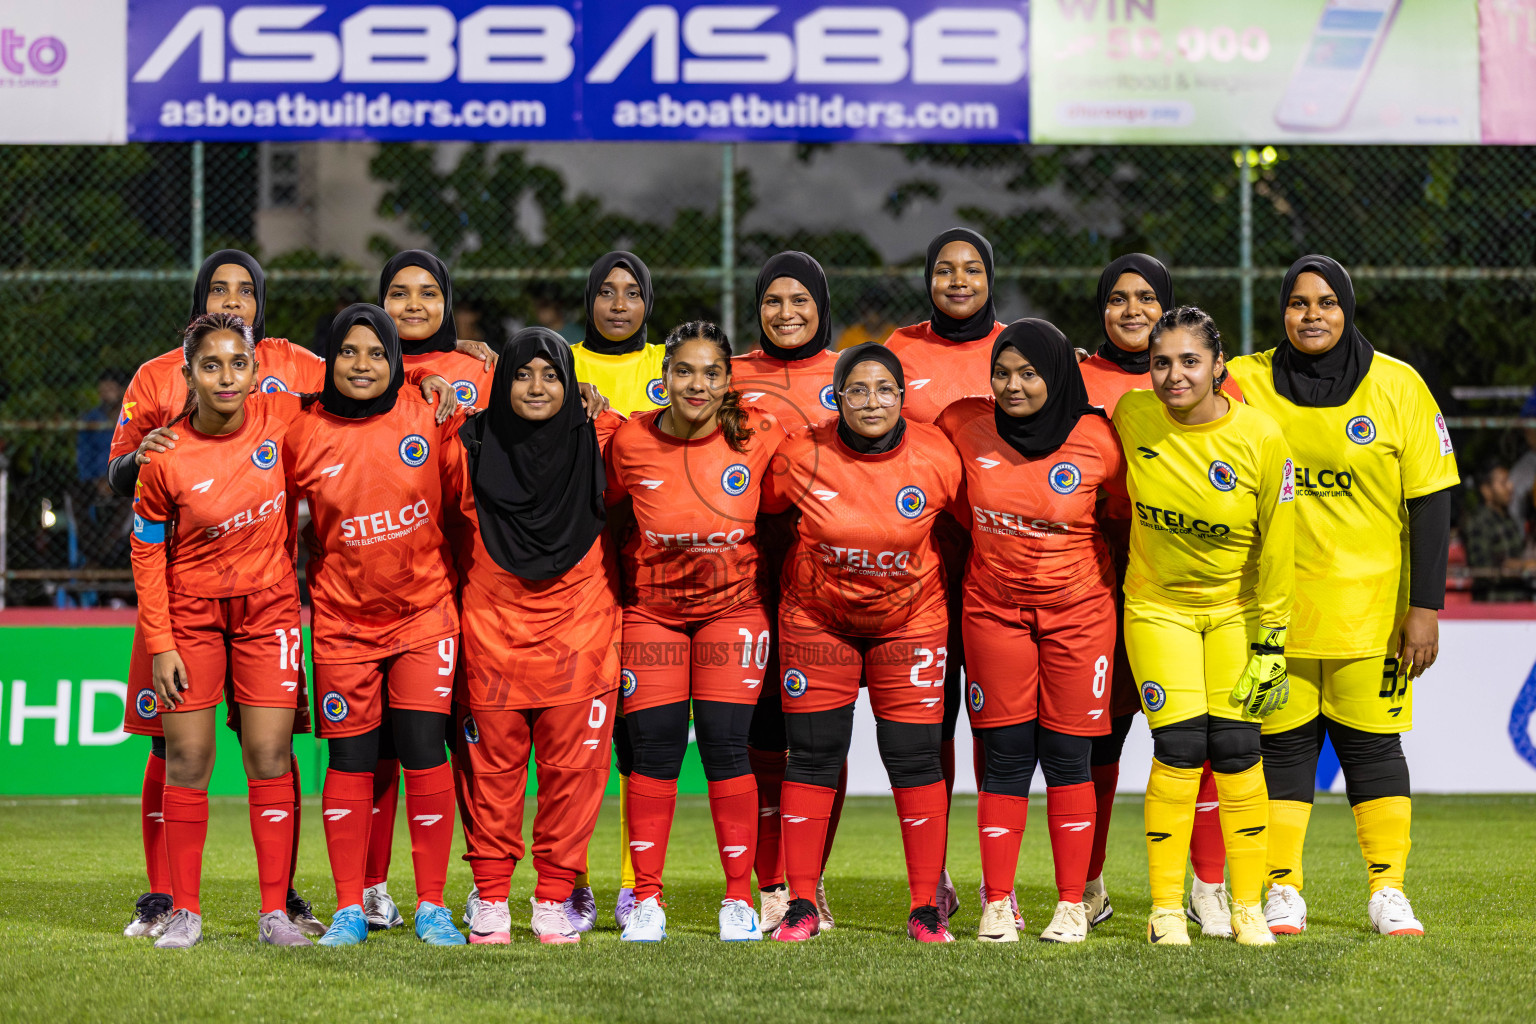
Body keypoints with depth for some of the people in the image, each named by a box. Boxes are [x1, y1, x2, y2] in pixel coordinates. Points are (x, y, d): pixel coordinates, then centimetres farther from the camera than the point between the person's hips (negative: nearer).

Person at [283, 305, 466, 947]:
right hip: (342, 617, 0)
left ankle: (432, 906, 5)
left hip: (423, 609, 0)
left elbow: (457, 494, 9)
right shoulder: (303, 434, -3)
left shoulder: (430, 418, -4)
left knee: (424, 751, -4)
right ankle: (350, 910, 9)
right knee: (350, 758, 2)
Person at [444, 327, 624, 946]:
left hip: (578, 634, 0)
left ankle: (554, 899, 9)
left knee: (572, 768, 0)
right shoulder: (471, 450, 1)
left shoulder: (596, 444, 1)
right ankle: (490, 898, 12)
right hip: (492, 633, 0)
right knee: (492, 768, 2)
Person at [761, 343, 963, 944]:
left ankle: (926, 909, 7)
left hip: (910, 619, 0)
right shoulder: (803, 455, -15)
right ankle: (802, 905, 10)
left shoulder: (937, 458, -14)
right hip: (817, 618, 0)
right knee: (813, 755, 2)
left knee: (913, 758, -1)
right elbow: (761, 510, 4)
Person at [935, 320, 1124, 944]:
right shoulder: (966, 427, -5)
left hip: (1079, 611, -1)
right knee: (1005, 757, 1)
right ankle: (997, 904, 5)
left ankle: (1072, 904, 8)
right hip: (993, 609, 1)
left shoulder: (1097, 441, -10)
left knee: (1067, 755, 1)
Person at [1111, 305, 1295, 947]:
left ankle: (1247, 906, 7)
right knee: (1178, 747, -10)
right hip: (1157, 606, 0)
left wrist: (1270, 643, -8)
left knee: (1236, 749, -6)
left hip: (1236, 608, 0)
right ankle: (1166, 909, 0)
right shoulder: (1131, 416, -12)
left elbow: (1277, 549, -9)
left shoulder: (1260, 438, -17)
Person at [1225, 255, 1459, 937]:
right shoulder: (1245, 383, 0)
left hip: (1371, 611, -1)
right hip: (1274, 612, 1)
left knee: (1372, 745, 2)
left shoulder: (1397, 387, -2)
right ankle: (1282, 892, 9)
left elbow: (1430, 500, -1)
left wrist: (1425, 607, -6)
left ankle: (1388, 890, 9)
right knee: (1283, 744, 3)